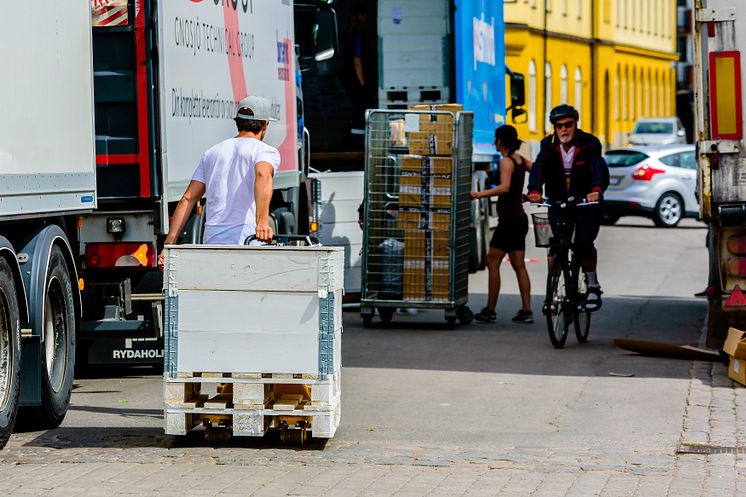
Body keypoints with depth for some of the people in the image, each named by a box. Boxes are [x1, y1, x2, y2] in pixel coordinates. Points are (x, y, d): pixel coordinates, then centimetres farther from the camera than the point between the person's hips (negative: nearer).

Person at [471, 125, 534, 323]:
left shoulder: (506, 161, -15)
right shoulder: (521, 159, 10)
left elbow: (505, 187, -29)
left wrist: (481, 194, -34)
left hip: (509, 219, -9)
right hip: (520, 218, 9)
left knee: (492, 263, -5)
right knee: (519, 266, 9)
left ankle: (490, 310, -5)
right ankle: (526, 310, 7)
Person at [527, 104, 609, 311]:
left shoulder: (589, 144, -9)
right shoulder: (548, 145, -3)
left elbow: (600, 168, -24)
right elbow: (539, 168, -18)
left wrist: (596, 189, -46)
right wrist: (535, 190, -39)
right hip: (557, 203, 2)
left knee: (583, 244, -17)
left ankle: (593, 286, 3)